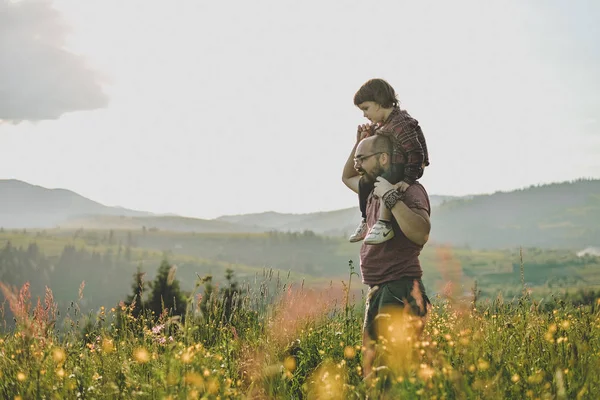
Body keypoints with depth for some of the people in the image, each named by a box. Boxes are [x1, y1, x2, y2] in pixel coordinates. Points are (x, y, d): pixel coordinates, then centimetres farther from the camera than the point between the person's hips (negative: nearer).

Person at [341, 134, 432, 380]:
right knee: (370, 368, 10)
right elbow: (347, 178, 37)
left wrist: (391, 197, -24)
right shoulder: (375, 190, 16)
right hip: (378, 291, 10)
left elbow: (421, 234, -27)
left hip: (401, 292, -10)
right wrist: (359, 143, 22)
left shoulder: (411, 191, -10)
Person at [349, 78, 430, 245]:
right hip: (393, 165, 11)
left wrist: (408, 180, -28)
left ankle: (384, 225, -36)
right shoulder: (383, 123, 7)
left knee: (386, 182, -35)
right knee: (365, 182, 15)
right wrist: (369, 131, 6)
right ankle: (366, 222, 28)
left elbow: (415, 152, -27)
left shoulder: (399, 124, -24)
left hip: (408, 165, -11)